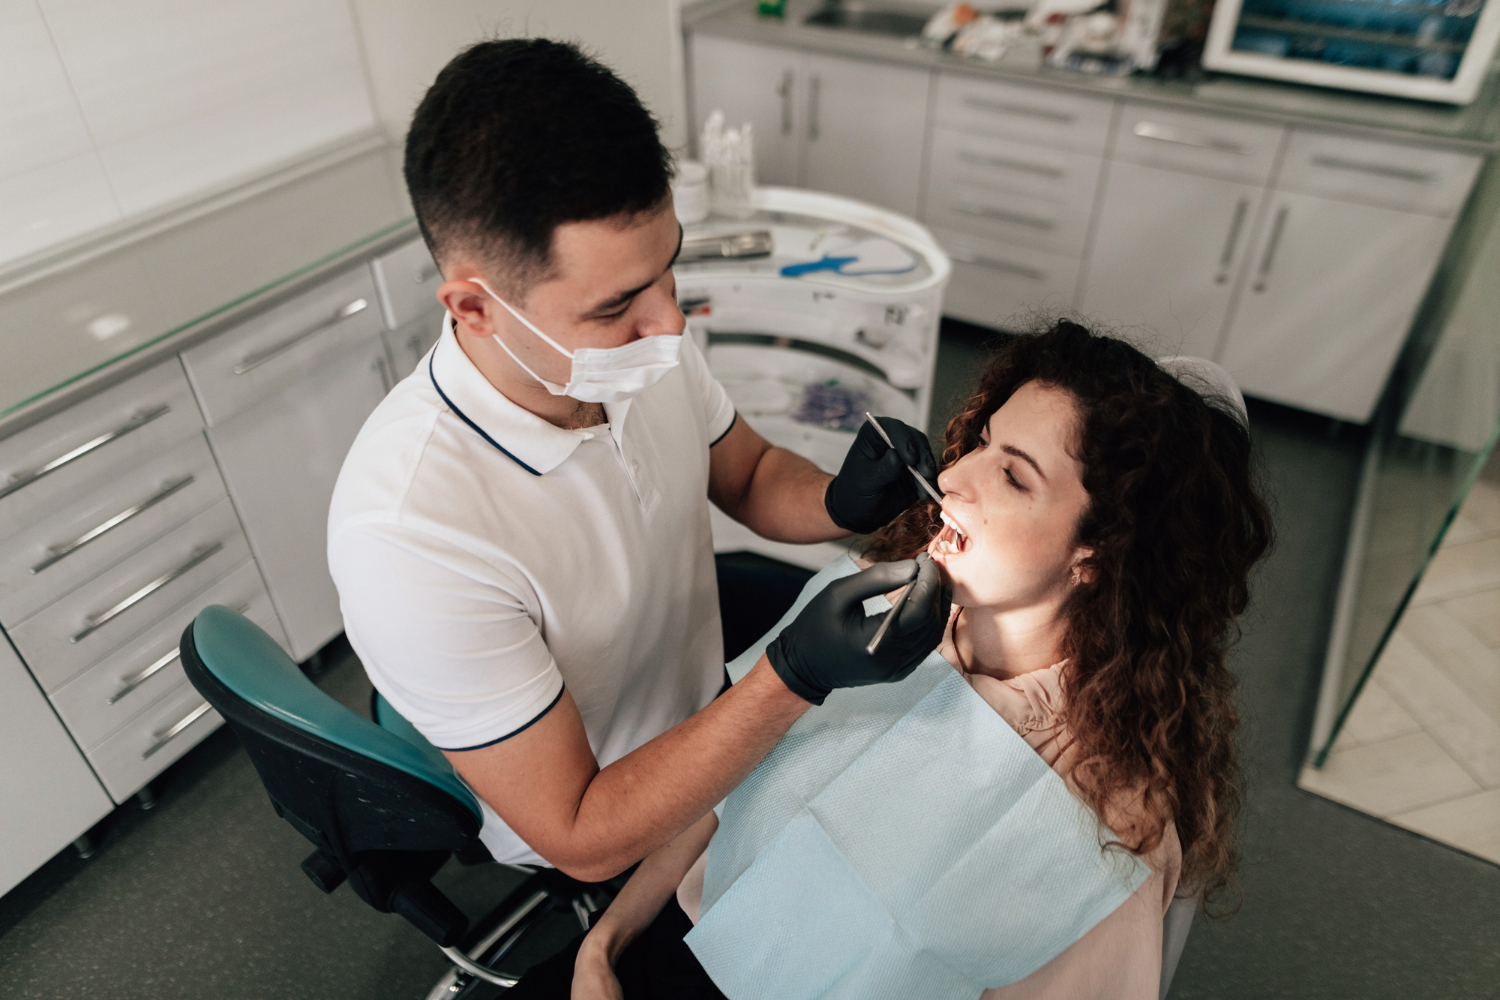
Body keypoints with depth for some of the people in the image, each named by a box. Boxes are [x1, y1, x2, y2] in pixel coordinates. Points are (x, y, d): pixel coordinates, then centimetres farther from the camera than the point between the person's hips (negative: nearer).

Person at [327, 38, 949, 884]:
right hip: (592, 831, -5)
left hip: (706, 705, 5)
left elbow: (750, 474, -1)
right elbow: (581, 840, -30)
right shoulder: (411, 536, -39)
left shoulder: (635, 342, -21)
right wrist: (800, 679, -41)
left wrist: (841, 504, -24)